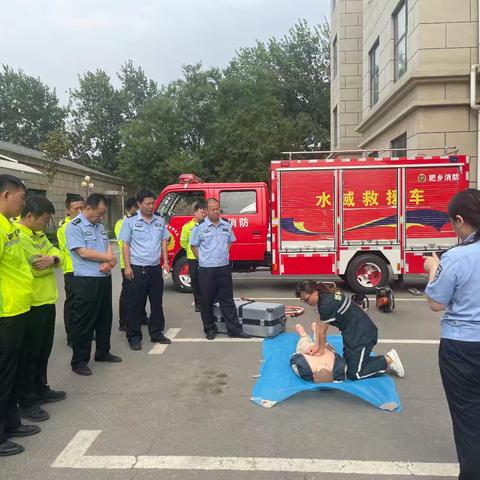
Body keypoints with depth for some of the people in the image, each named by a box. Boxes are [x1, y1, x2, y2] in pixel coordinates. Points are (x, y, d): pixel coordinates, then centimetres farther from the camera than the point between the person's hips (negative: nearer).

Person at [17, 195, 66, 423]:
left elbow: (55, 252, 6)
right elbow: (36, 267, -25)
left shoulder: (38, 234, 11)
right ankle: (26, 402, 16)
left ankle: (41, 389, 35)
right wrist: (50, 260, -4)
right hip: (32, 305, -9)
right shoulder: (17, 237, -20)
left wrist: (53, 258, -18)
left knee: (44, 350, 20)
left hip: (47, 301, 9)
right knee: (29, 353, 3)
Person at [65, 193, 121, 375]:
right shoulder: (74, 226, -10)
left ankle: (103, 352, 32)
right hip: (86, 281, -8)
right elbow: (83, 252, -18)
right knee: (84, 322, 0)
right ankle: (79, 361, 12)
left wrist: (108, 263, -11)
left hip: (104, 278, 8)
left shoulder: (100, 226, 14)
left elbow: (108, 247, 11)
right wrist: (110, 258, -10)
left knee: (105, 317, 16)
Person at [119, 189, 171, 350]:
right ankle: (134, 337, 12)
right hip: (137, 268, -4)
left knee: (157, 302, 12)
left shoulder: (160, 220, 8)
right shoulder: (130, 221, -4)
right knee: (135, 304, 2)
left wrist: (165, 261, 5)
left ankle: (156, 333, 25)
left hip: (155, 268, 4)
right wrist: (127, 267, -10)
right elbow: (125, 245, -4)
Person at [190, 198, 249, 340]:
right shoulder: (199, 228, -5)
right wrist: (203, 260, 1)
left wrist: (225, 255, 11)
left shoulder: (227, 226, 6)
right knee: (207, 301, 6)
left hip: (224, 268, 3)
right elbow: (194, 246, 3)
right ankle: (210, 329, 20)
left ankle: (234, 328, 13)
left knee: (227, 300, 8)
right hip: (206, 270, -3)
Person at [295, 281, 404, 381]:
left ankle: (389, 360, 8)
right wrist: (316, 345, -4)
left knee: (354, 374, -4)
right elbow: (320, 325, 2)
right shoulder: (325, 295, 1)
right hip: (353, 333, 10)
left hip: (363, 335, -10)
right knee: (347, 363, 15)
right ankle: (382, 361, 22)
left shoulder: (327, 304, -28)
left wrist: (321, 350, -3)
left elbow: (322, 331, -16)